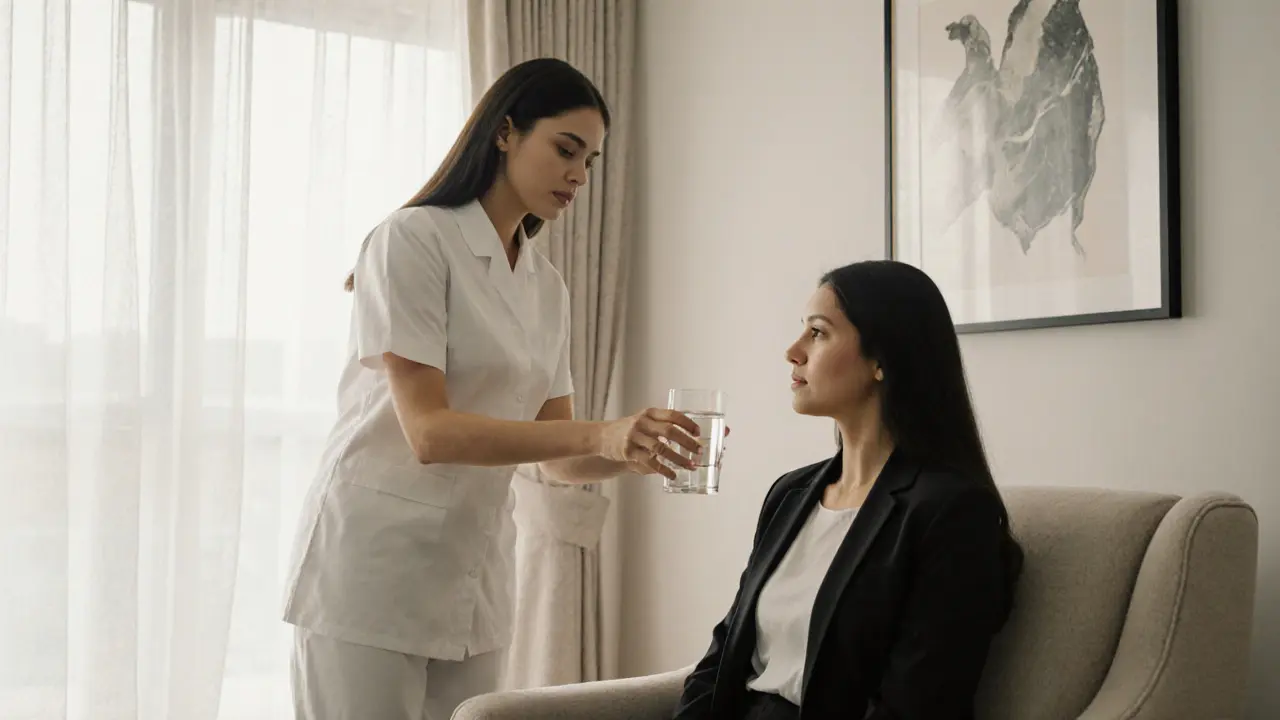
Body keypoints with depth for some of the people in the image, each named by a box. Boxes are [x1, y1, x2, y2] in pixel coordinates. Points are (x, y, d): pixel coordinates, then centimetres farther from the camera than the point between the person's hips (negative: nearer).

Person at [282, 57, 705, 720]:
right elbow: (429, 431, -19)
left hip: (475, 577, 6)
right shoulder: (413, 240, -10)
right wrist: (599, 435, -27)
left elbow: (558, 458, 9)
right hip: (374, 566, -6)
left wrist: (635, 450, -11)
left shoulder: (547, 287, 11)